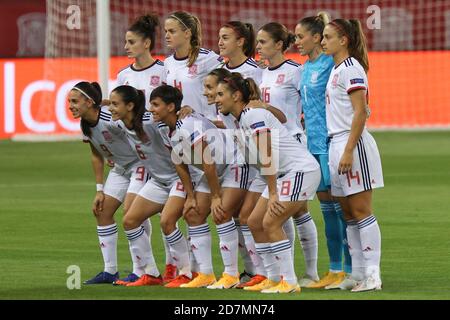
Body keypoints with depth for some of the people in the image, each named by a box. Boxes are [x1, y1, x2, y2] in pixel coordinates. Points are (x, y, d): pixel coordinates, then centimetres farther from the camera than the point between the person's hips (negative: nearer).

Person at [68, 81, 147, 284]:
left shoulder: (112, 118, -29)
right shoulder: (85, 125, -2)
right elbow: (97, 156, 10)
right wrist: (99, 190, 8)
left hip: (141, 163, -9)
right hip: (119, 167, 9)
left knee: (130, 210, -22)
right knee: (102, 211, 4)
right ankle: (110, 271, 11)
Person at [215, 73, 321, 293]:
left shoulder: (253, 115, -15)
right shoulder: (241, 120, 14)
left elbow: (266, 157, -20)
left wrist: (272, 194, -22)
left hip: (302, 170, -10)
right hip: (284, 174, 10)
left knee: (270, 223, -16)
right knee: (255, 222, 8)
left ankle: (290, 283, -13)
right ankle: (274, 278, 14)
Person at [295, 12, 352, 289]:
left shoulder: (331, 63, -11)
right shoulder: (306, 67, 14)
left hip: (330, 142, -9)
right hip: (315, 142, 9)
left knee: (340, 205, -5)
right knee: (327, 205, 11)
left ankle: (350, 271, -1)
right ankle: (335, 271, 16)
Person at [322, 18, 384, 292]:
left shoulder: (351, 69, -12)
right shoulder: (337, 69, 16)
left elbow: (361, 113, -18)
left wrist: (348, 151, -22)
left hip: (352, 143, -9)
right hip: (336, 143, 9)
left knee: (360, 211, -8)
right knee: (348, 213, 9)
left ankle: (372, 275, -8)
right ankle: (358, 274, 12)